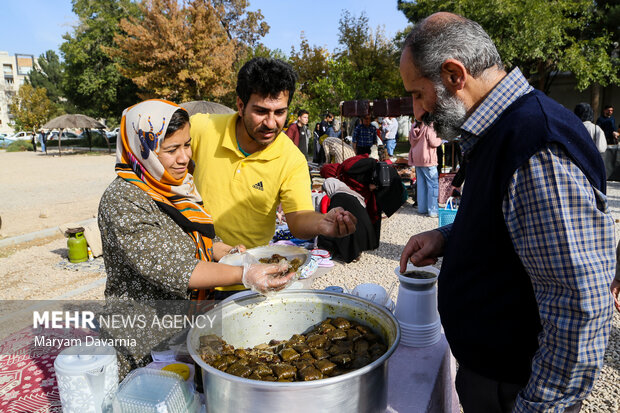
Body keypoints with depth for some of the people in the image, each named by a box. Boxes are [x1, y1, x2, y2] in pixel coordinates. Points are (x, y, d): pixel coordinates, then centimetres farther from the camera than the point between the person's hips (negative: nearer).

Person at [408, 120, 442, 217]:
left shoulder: (414, 128, 7)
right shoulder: (428, 128, -15)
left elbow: (411, 142, 15)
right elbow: (433, 143, -14)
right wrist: (440, 138, 4)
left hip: (416, 160, 7)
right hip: (427, 160, -7)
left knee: (421, 184, 13)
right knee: (433, 184, -1)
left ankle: (422, 208, 17)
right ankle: (433, 210, -2)